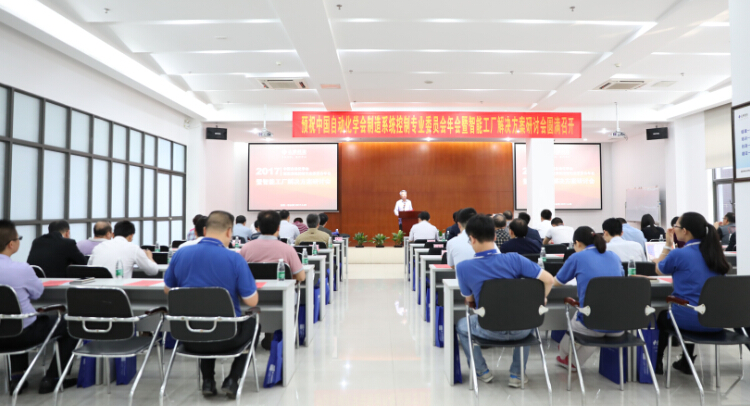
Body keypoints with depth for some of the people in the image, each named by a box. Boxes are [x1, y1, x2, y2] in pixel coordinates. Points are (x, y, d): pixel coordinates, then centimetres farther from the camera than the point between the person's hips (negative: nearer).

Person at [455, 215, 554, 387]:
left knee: (460, 325, 31)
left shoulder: (463, 268, -15)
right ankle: (516, 375, 34)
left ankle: (482, 371, 30)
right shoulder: (514, 259, -14)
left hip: (490, 331, -1)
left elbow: (469, 300, -1)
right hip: (520, 330, 1)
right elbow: (548, 279, -12)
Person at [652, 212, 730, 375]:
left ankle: (657, 363, 41)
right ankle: (686, 363, 44)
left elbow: (659, 270, 6)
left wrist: (668, 244, 8)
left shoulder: (678, 254, -14)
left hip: (691, 320, -6)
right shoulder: (715, 252, 5)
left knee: (662, 317, 27)